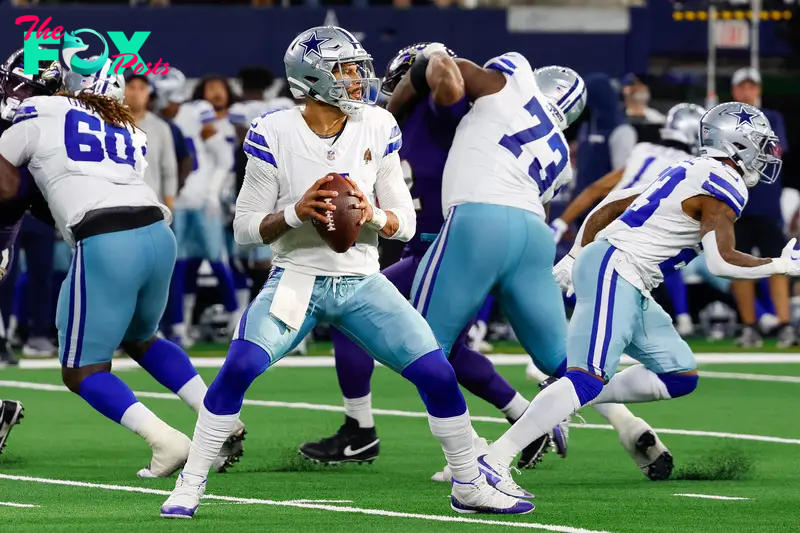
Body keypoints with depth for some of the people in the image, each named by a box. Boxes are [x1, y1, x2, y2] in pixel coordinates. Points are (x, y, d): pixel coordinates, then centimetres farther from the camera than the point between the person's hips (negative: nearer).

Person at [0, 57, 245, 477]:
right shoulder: (128, 132, 25)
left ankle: (167, 442, -11)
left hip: (105, 245, -6)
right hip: (158, 233, 6)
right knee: (139, 339, 32)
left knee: (81, 372, 8)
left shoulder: (41, 113, 10)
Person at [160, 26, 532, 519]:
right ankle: (190, 485, -9)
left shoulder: (377, 130, -3)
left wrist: (372, 215, -20)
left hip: (362, 283, 3)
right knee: (239, 368, -24)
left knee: (437, 372, -7)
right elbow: (245, 228, -6)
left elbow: (405, 223, 2)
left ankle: (470, 487, 11)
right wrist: (296, 213, -25)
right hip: (297, 281, -3)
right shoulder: (276, 136, -12)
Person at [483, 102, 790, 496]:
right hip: (615, 271, -10)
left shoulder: (687, 173, 20)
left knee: (679, 377, 11)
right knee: (588, 379, -21)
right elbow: (720, 262, -17)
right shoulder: (724, 187, -8)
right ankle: (494, 460, -29)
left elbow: (608, 206, 23)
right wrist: (784, 265, -5)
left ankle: (563, 405, 8)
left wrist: (575, 257, 28)